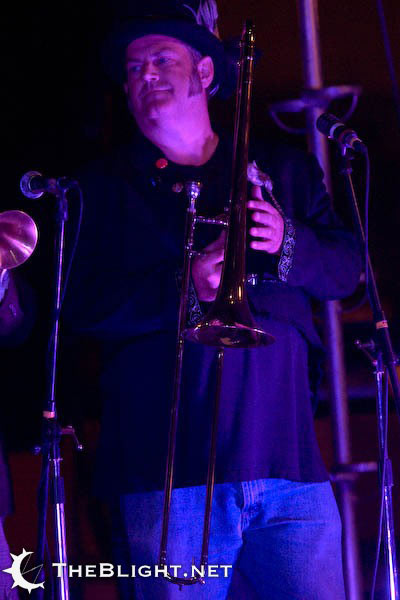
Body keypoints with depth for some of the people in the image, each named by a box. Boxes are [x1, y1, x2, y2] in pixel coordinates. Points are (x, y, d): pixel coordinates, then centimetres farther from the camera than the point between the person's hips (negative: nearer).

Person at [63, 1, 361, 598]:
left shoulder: (283, 169, 19)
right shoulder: (107, 185, 11)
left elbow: (345, 269, 14)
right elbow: (82, 307, 0)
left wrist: (289, 242, -8)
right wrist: (184, 287, -15)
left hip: (289, 458, 2)